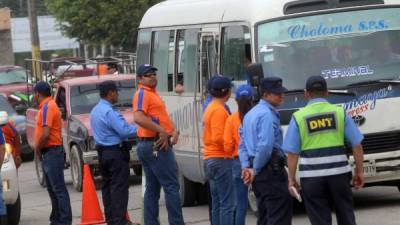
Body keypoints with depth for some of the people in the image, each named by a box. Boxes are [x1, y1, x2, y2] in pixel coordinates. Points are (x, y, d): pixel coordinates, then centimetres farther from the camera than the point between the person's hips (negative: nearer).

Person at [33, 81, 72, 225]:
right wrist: (39, 149, 12)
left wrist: (37, 148, -9)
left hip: (52, 152, -10)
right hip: (49, 153, 10)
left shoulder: (47, 107, -15)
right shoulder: (49, 105, 17)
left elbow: (45, 134, -22)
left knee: (58, 189, -10)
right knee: (52, 189, 15)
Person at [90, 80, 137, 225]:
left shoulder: (95, 111, 13)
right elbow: (124, 131, -23)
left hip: (102, 152, 10)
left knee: (107, 186, 11)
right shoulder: (109, 112, -18)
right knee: (119, 186, -8)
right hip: (116, 153, -10)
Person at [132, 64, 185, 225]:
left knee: (152, 188, 11)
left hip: (148, 146, 10)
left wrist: (173, 131, 2)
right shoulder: (143, 94, -12)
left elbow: (160, 117, 21)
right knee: (171, 186, -10)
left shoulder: (152, 94, 20)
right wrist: (161, 131, -27)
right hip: (156, 146, -10)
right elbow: (138, 118, -27)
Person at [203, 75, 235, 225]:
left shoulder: (210, 108, 16)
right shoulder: (219, 110, -14)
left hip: (210, 160, 10)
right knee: (227, 203, -10)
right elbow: (218, 137, -22)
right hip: (221, 159, -10)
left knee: (217, 203, 11)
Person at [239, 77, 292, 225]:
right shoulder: (268, 114, -14)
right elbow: (265, 145, -24)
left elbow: (243, 144, 18)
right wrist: (256, 169, -13)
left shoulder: (250, 114, 17)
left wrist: (246, 167, 8)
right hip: (271, 169, -10)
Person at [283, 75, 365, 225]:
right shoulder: (339, 112, 4)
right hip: (339, 173, 1)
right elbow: (357, 145, 2)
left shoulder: (298, 117, 0)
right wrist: (359, 171, 10)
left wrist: (291, 179, 2)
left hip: (311, 175, -1)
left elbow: (292, 152, -4)